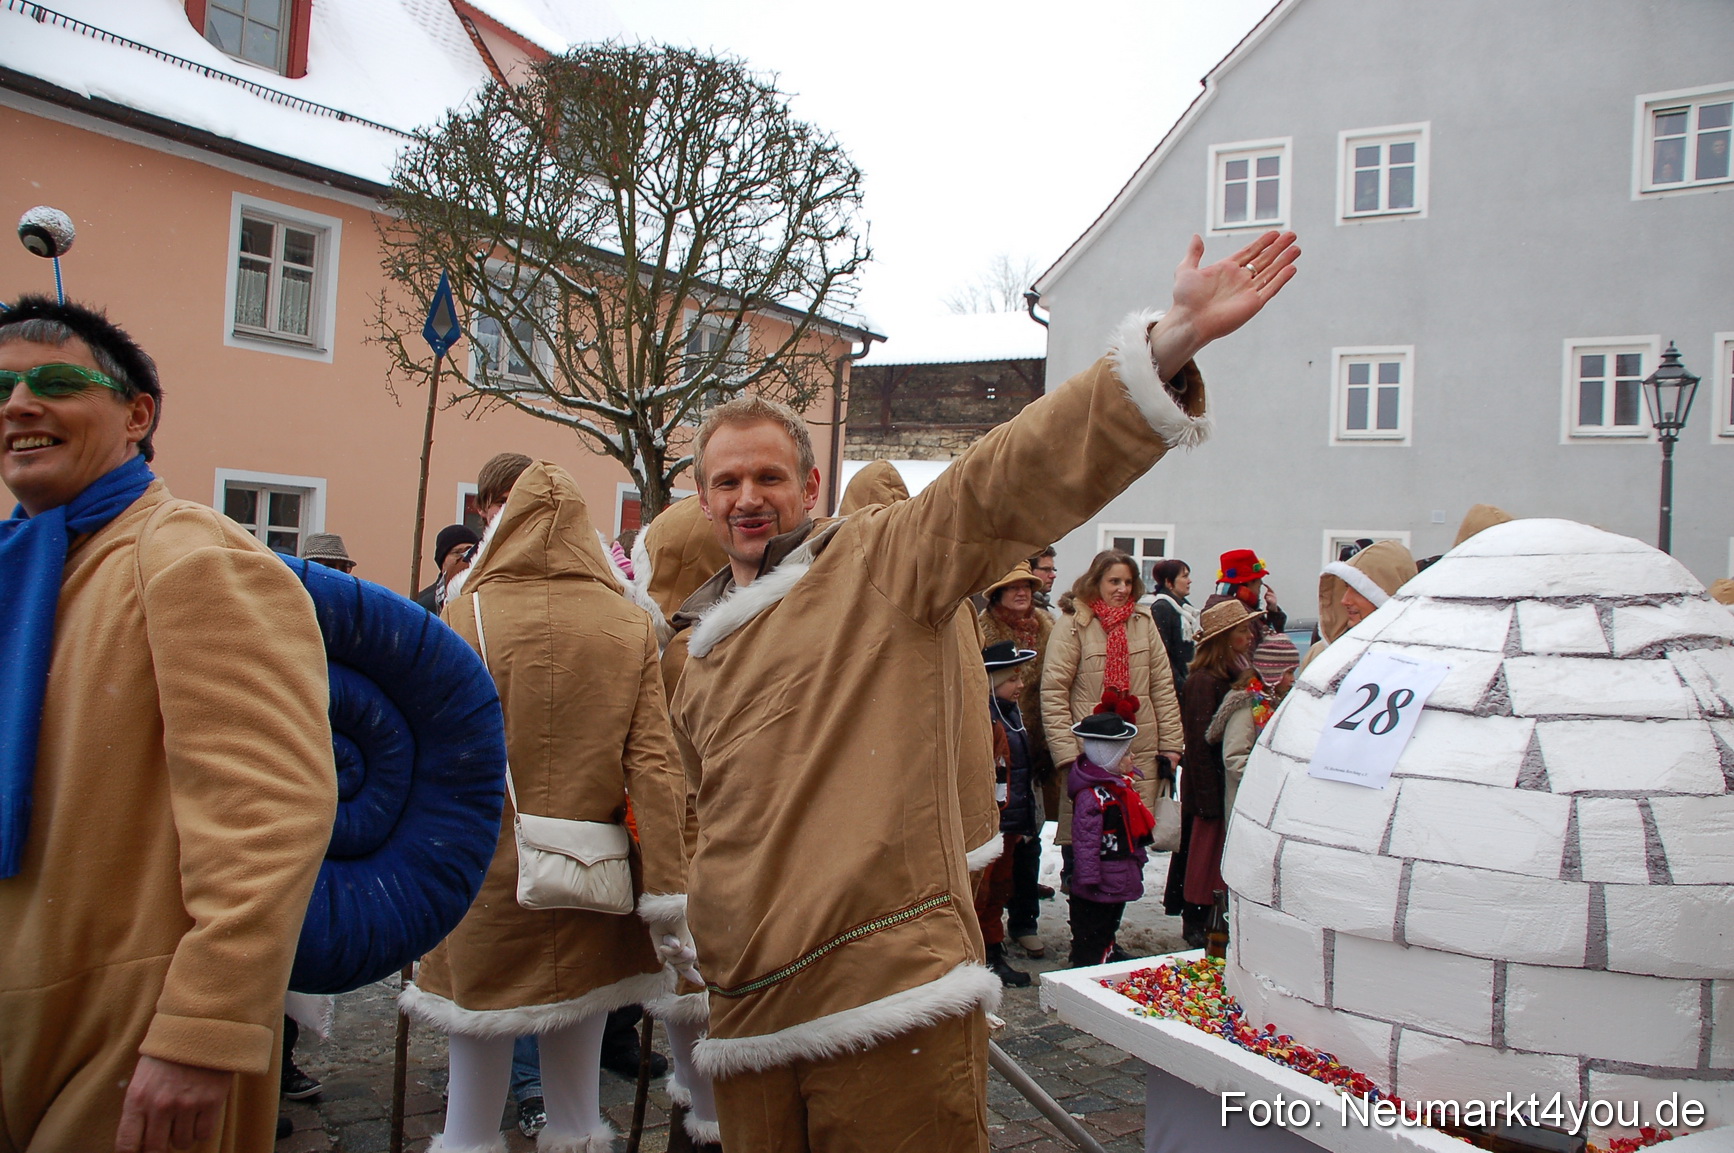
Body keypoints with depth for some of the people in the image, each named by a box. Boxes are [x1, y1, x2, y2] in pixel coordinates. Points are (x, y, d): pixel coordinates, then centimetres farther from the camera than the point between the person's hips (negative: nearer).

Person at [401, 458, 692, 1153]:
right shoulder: (630, 626, -3)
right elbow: (653, 762, -6)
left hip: (486, 872, -2)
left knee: (479, 1033, 10)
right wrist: (667, 886, -4)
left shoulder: (466, 613, -8)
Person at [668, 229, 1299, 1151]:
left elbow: (1009, 478, -16)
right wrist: (702, 938, 27)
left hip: (890, 999, -6)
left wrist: (1172, 342, -27)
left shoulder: (878, 561, -1)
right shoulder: (702, 648, 20)